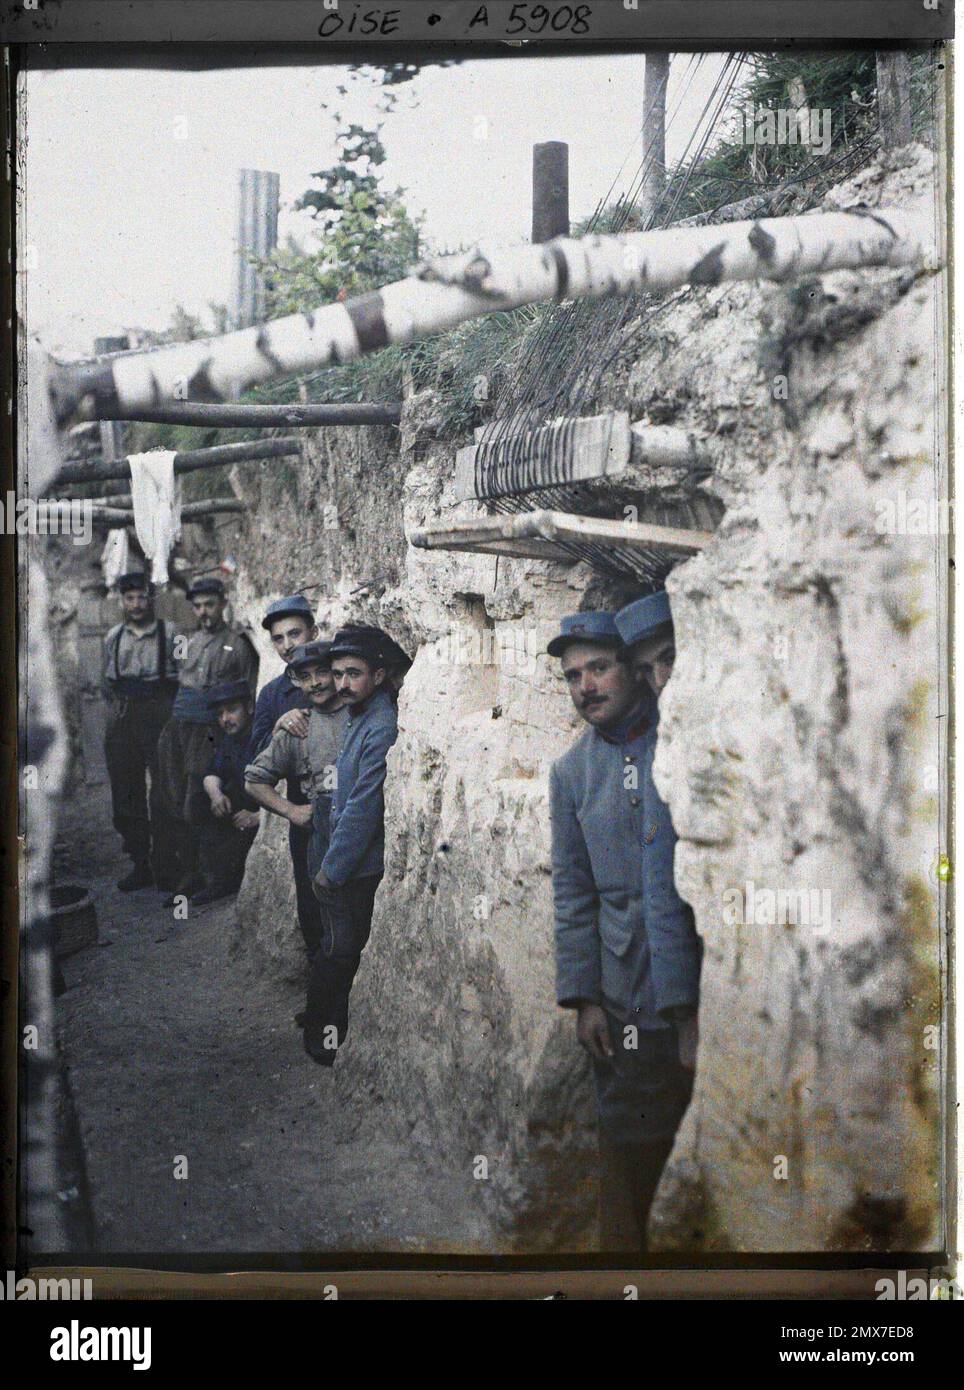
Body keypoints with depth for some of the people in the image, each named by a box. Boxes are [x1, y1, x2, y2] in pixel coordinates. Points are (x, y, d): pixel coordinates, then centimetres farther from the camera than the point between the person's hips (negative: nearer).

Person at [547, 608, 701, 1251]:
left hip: (712, 979, -2)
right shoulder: (571, 771, 9)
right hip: (627, 1001, 2)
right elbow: (573, 892, 10)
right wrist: (582, 995, 3)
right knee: (628, 1149, 7)